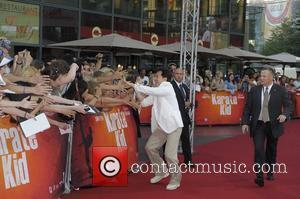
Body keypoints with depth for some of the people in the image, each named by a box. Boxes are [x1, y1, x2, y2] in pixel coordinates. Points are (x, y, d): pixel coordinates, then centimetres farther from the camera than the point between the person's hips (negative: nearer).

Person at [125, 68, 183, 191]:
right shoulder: (156, 92, 12)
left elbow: (150, 90, -25)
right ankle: (161, 171, 25)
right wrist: (136, 91, -3)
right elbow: (144, 102, 10)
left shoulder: (167, 88, -14)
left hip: (174, 125, -9)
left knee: (169, 154, -11)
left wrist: (133, 85, -19)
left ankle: (175, 180, 9)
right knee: (150, 147, 9)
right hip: (162, 126, 9)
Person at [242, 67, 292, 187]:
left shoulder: (281, 90, -2)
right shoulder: (254, 90, 2)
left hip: (273, 125, 0)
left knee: (271, 150, 14)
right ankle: (259, 176, -12)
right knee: (258, 149, -12)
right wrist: (245, 122, -3)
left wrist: (284, 115, -21)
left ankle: (270, 172, 33)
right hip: (258, 125, 0)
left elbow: (288, 106, 0)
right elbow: (247, 108, 5)